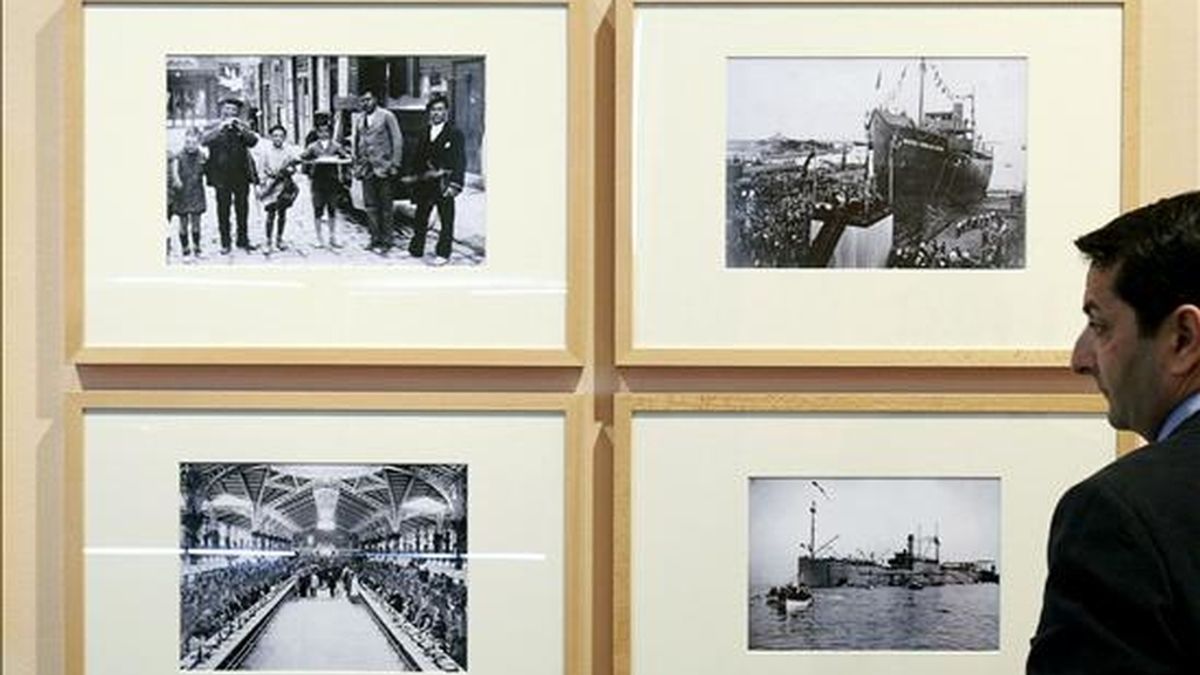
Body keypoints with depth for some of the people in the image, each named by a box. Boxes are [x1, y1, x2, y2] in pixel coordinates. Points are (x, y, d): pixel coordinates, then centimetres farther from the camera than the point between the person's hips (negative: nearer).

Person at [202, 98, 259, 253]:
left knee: (242, 208, 6)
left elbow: (253, 140, -2)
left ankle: (243, 240, 16)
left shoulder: (241, 127, 12)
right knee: (223, 209, 0)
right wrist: (221, 128, -20)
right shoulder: (215, 128, 6)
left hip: (241, 175, 2)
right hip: (222, 175, -2)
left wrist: (241, 128, -15)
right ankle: (225, 243, 6)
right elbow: (204, 140, -12)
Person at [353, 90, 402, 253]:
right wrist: (356, 164, 12)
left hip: (382, 168, -5)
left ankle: (385, 241, 4)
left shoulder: (387, 116, -3)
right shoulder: (360, 119, 13)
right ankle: (375, 238, 13)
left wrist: (395, 164, -10)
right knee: (371, 206, 6)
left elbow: (397, 140, -5)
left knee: (385, 207, -1)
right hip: (366, 169, 5)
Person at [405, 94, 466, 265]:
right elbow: (417, 157, 16)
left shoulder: (454, 133, -6)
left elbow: (460, 161, -9)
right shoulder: (424, 132, 11)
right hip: (424, 184, 5)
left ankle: (443, 254, 9)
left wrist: (454, 185, -17)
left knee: (446, 220, 2)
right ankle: (416, 249, 23)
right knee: (420, 218, 12)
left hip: (443, 185, -5)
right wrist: (414, 177, 8)